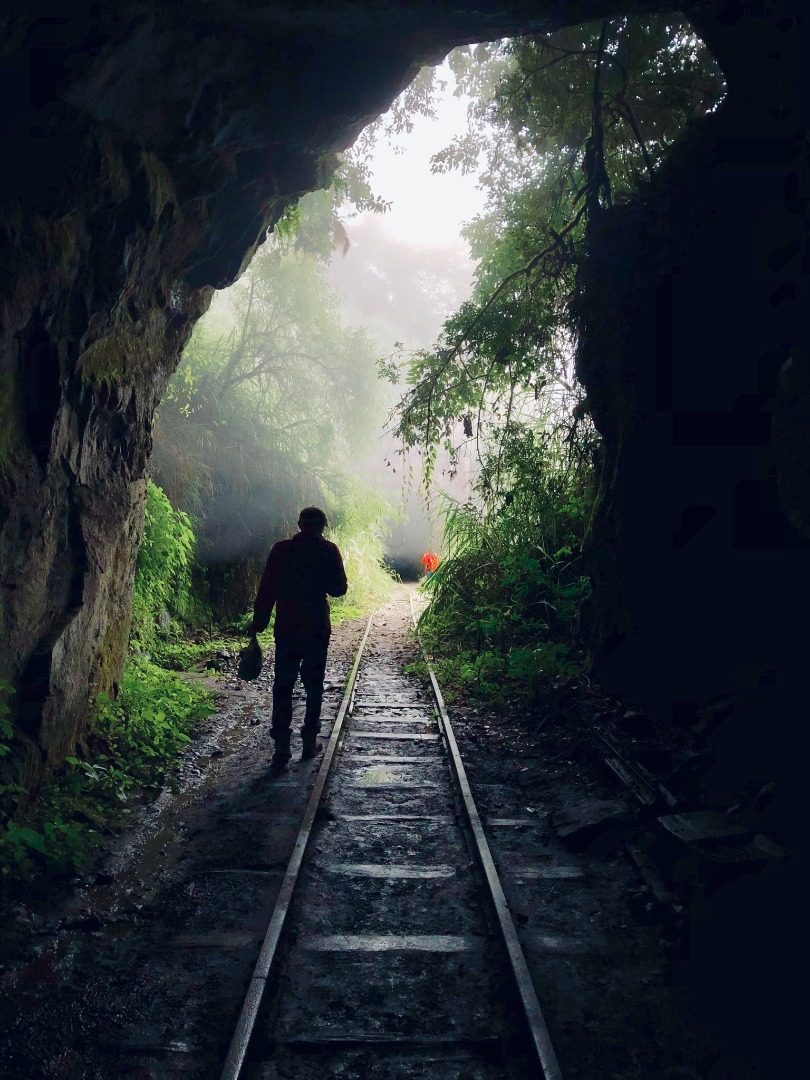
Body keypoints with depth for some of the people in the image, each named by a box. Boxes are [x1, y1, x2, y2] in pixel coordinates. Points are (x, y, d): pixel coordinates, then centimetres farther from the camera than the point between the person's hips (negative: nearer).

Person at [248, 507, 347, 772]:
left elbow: (266, 589, -2)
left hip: (286, 629, 0)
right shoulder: (328, 551, -4)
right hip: (317, 629, 0)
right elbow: (339, 589, -1)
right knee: (313, 685, 13)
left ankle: (282, 747, -4)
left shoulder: (281, 550, -1)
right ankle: (310, 741, 18)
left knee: (283, 686, 2)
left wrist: (258, 622, 3)